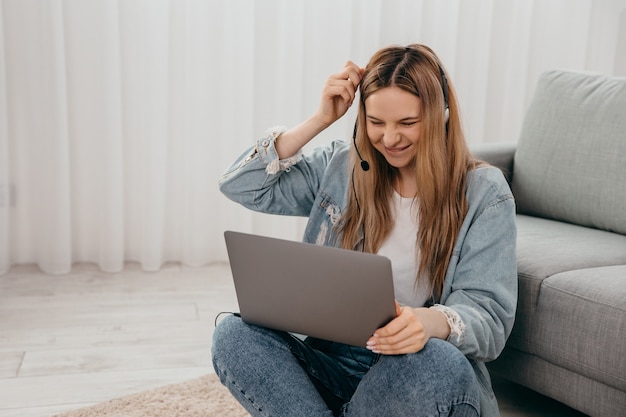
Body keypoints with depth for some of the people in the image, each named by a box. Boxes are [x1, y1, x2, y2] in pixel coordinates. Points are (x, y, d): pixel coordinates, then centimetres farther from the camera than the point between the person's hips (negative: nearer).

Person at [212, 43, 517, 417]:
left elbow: (490, 318, -10)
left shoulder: (483, 193, -3)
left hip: (419, 372, -2)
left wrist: (430, 321, -34)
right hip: (332, 362, 3)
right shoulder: (340, 166, 7)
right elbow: (240, 185, 3)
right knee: (233, 335, -24)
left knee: (438, 361, -38)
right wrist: (321, 120, -3)